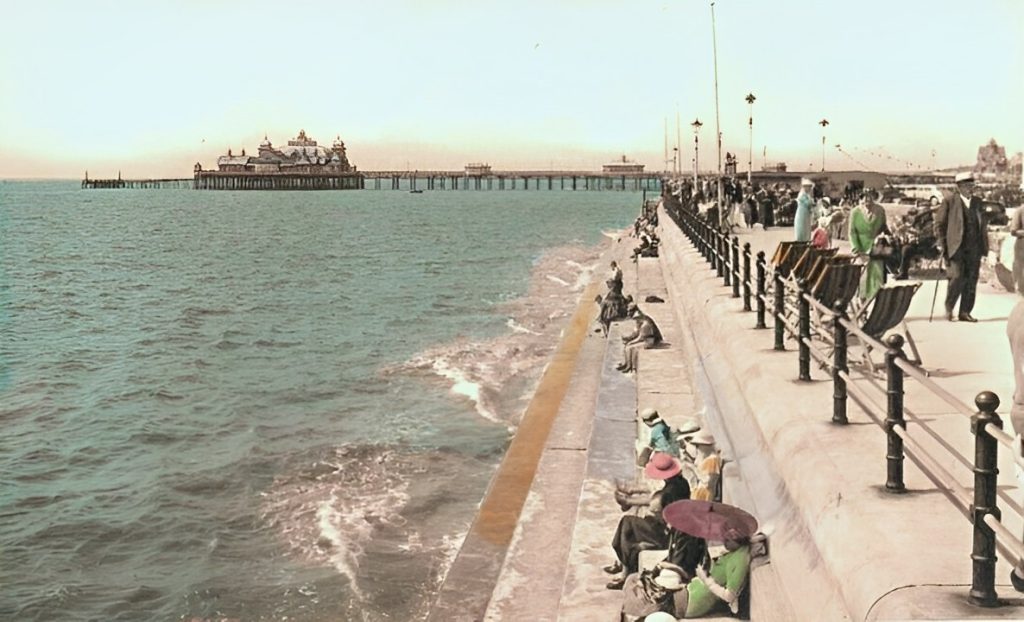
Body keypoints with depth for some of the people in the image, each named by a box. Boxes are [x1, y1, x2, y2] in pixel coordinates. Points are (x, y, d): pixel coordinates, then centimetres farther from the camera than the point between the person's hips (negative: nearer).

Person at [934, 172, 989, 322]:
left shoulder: (977, 202, 14)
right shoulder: (949, 201, -1)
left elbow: (983, 224, 21)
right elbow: (939, 223, 0)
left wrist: (984, 245, 12)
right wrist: (942, 244, -7)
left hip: (974, 248, 5)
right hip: (957, 246, -5)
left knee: (971, 280, 3)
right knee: (957, 277, -14)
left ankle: (965, 312, 11)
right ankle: (949, 309, 4)